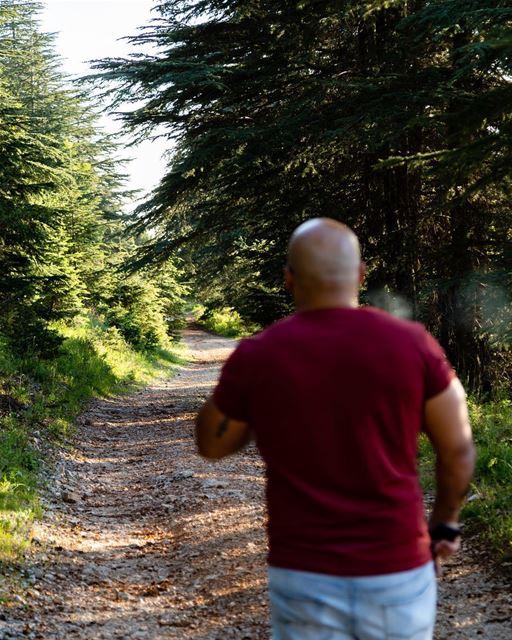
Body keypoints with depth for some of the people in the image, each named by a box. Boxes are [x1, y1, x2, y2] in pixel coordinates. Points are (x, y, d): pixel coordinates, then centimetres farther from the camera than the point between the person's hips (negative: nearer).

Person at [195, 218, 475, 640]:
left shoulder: (255, 356, -8)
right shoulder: (412, 344, -8)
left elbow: (211, 444, 9)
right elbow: (458, 449, 2)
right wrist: (446, 521, 19)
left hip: (305, 578, 0)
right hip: (396, 573, 1)